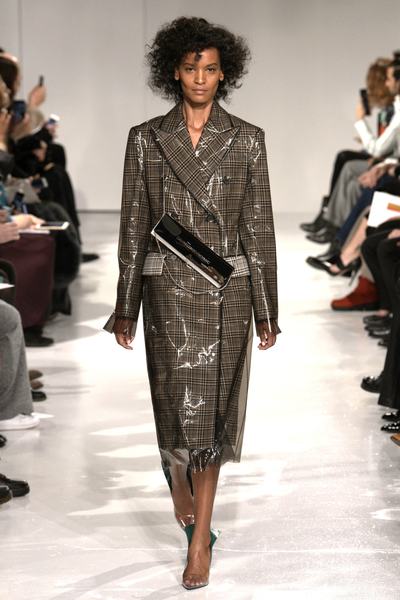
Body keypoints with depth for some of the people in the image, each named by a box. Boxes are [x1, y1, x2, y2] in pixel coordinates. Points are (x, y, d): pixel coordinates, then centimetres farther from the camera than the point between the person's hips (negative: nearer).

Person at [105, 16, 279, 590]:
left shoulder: (247, 139, 3)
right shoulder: (146, 138, 3)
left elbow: (259, 226, 3)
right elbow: (134, 227, 5)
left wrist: (266, 309, 1)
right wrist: (126, 307, 3)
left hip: (227, 290, 0)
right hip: (167, 289, 0)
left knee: (213, 408, 1)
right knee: (178, 405, -1)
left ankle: (199, 538, 9)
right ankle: (181, 479, 34)